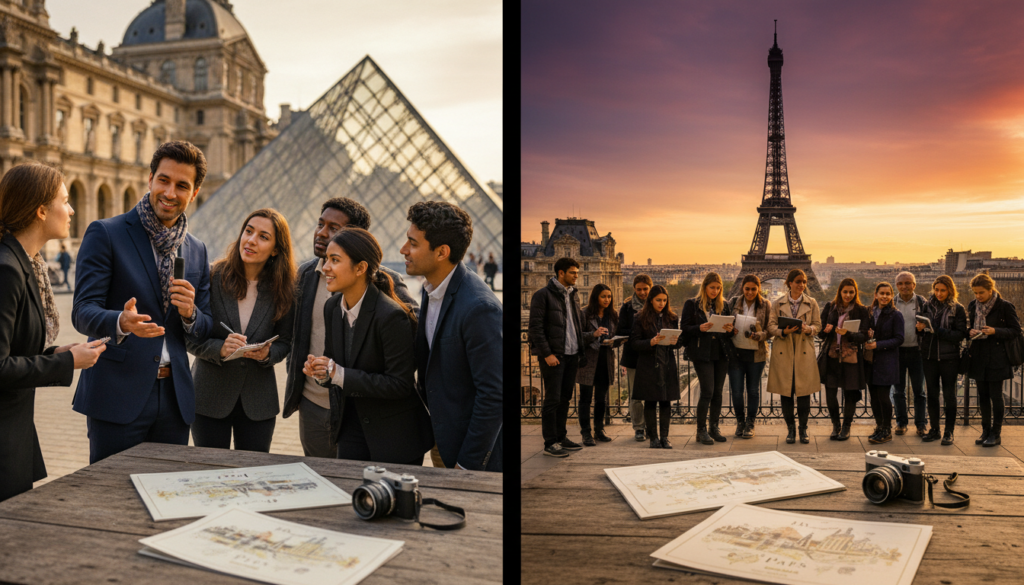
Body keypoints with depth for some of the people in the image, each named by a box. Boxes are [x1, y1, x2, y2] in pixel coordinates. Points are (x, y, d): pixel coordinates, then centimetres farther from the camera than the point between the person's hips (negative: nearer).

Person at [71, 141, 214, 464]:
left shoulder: (197, 251, 12)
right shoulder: (105, 234, -2)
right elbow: (82, 312, -9)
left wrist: (190, 313, -10)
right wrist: (122, 322, -30)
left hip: (174, 398, 4)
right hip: (117, 396, -4)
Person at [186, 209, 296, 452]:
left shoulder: (283, 290, -3)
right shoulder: (212, 277, -7)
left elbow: (284, 342, 5)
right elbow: (190, 338, -5)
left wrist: (267, 353, -16)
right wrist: (220, 348, -23)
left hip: (258, 402, 1)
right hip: (210, 395, -1)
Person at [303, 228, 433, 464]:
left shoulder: (391, 316, -24)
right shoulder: (332, 307, 0)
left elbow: (400, 384, -23)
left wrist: (340, 374, -24)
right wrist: (321, 370, -11)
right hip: (352, 425, 7)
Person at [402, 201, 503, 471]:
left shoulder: (479, 308, -28)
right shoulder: (431, 289, 0)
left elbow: (493, 395, -24)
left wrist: (469, 464, -18)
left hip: (472, 448, -8)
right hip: (440, 438, 8)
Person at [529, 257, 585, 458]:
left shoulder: (573, 295, 16)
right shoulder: (543, 295, -7)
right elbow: (536, 327, -12)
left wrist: (581, 349, 10)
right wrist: (547, 353, -17)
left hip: (572, 354, 7)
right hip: (553, 355, -7)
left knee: (565, 398, 12)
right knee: (552, 399, -4)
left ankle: (561, 437, 22)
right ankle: (550, 443, 3)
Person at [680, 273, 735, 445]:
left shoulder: (723, 305, 14)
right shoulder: (692, 304, 0)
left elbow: (729, 329, 17)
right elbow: (684, 328, -4)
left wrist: (730, 330, -7)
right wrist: (699, 328, -22)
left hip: (721, 353, 5)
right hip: (702, 353, -5)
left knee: (717, 392, 7)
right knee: (707, 392, -8)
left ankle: (714, 427, 18)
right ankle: (701, 430, 2)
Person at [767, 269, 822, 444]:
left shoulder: (812, 303, 8)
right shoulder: (777, 303, 5)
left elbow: (818, 326, 6)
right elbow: (771, 326, 2)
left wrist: (808, 329, -15)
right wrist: (784, 331, -17)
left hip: (804, 352, 0)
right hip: (783, 352, 0)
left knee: (804, 391, 0)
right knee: (785, 392, 2)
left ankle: (803, 429, 14)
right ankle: (791, 429, 15)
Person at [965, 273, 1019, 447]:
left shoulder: (1005, 306, -8)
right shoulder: (973, 306, 8)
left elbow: (1015, 330, -5)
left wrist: (995, 331, -20)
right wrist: (971, 332, -4)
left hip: (997, 358, -5)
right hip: (978, 356, 5)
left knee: (995, 396, -1)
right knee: (982, 395, 10)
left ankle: (996, 433, 8)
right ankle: (986, 431, 19)